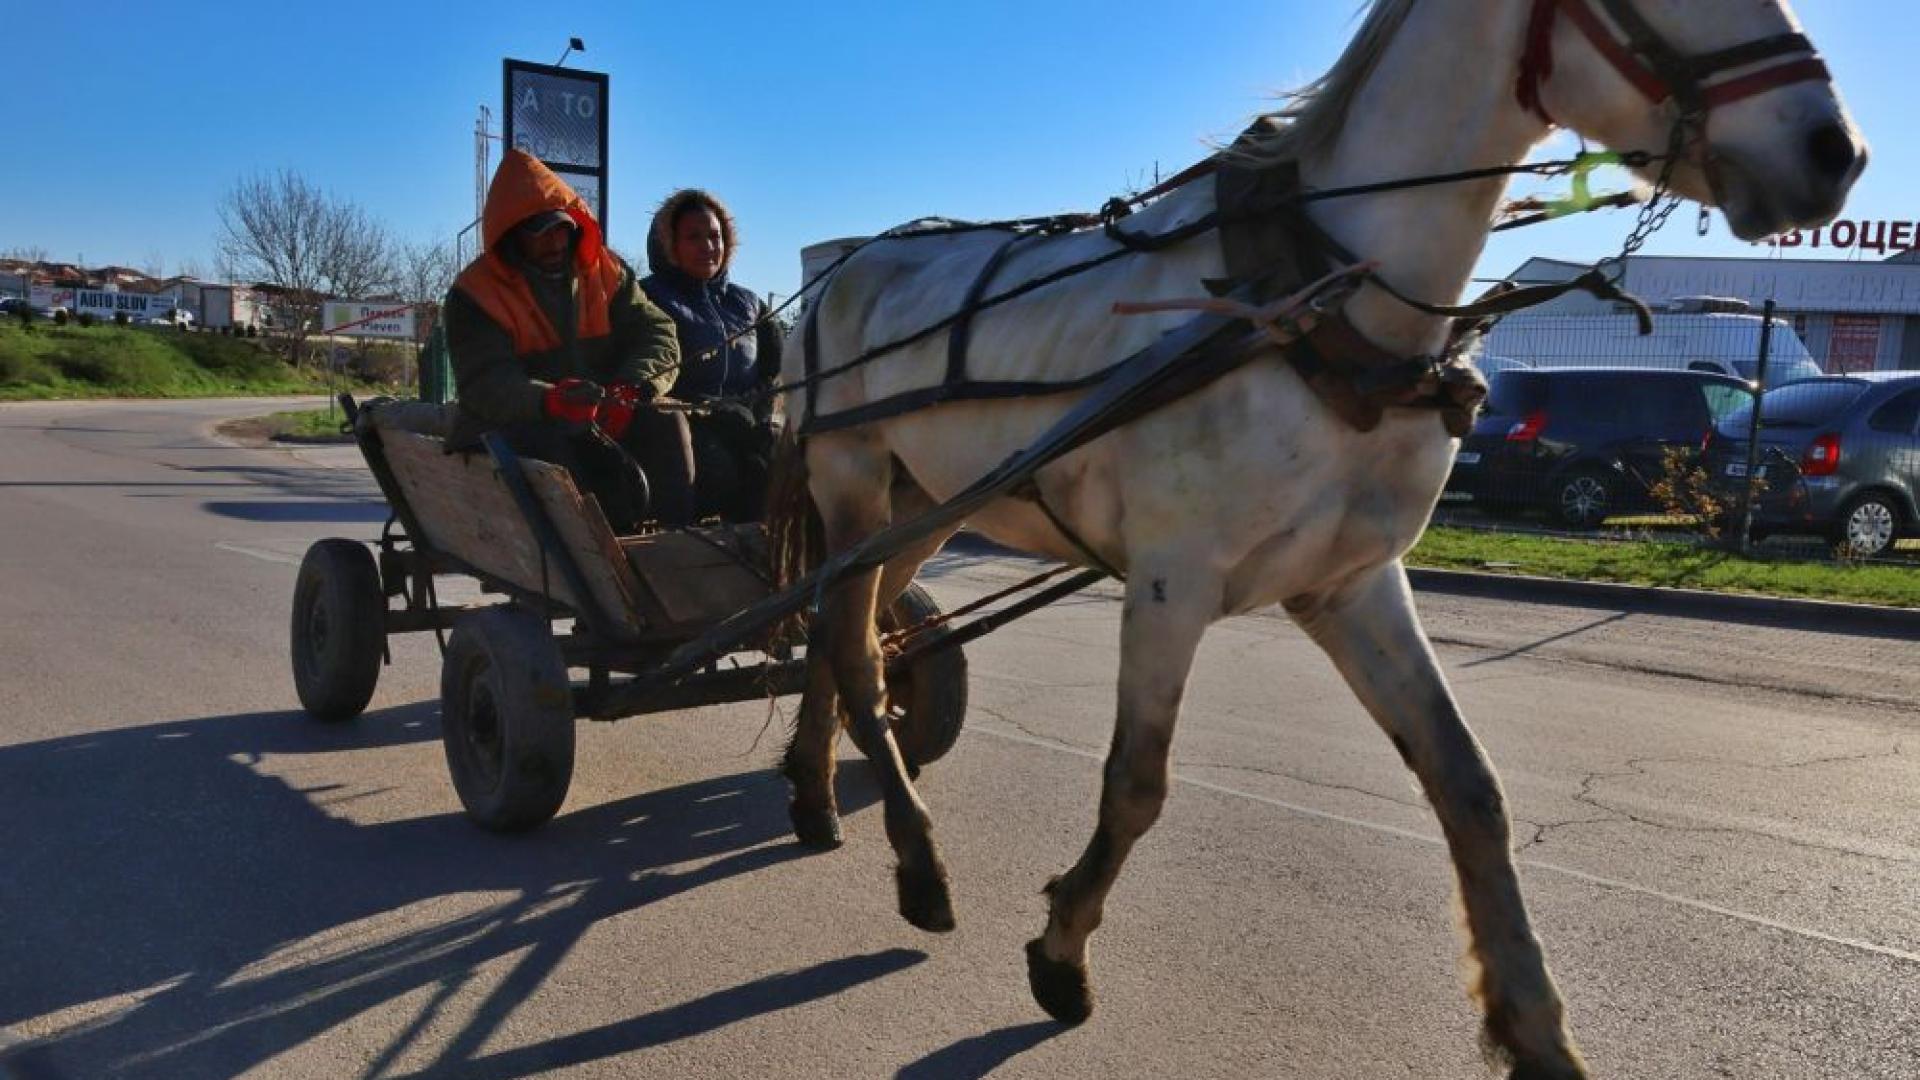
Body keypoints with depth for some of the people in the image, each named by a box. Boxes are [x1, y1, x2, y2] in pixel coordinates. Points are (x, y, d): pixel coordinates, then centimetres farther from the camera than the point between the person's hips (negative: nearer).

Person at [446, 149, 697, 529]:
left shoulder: (605, 270, 9)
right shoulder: (475, 294, -4)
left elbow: (658, 337, -1)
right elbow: (485, 383, -16)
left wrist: (629, 388, -24)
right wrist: (549, 400, -39)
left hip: (603, 425, 4)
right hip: (509, 430, -4)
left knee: (665, 424, -25)